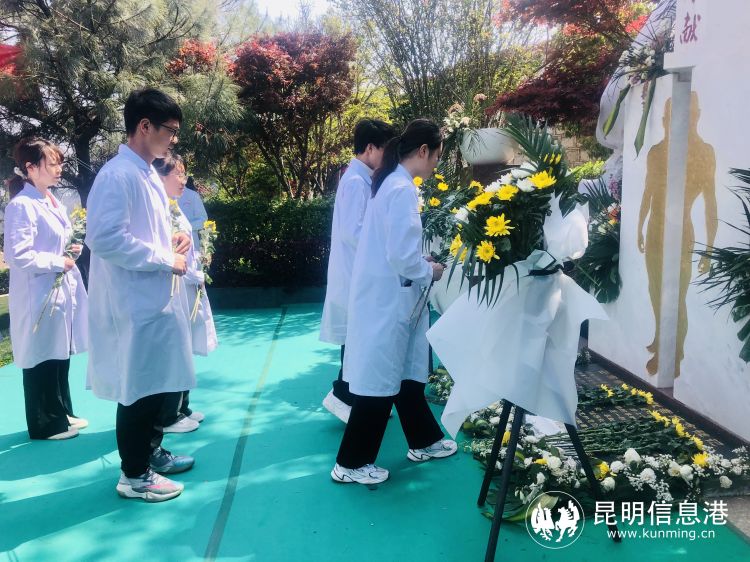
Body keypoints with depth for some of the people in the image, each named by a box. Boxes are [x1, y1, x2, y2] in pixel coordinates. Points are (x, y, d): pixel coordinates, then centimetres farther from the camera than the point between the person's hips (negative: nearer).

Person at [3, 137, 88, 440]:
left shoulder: (52, 202, 12)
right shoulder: (21, 205, -16)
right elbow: (17, 255, -22)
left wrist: (71, 250, 5)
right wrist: (58, 262, -16)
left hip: (62, 289, 9)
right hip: (39, 294, -9)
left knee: (60, 355, 16)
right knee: (41, 359, 3)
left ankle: (62, 414, 29)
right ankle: (44, 424, 17)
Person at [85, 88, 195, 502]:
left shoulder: (147, 174, 13)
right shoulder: (118, 175, -16)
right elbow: (105, 238, -26)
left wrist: (172, 241, 4)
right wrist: (166, 259, -18)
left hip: (156, 297, 9)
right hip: (134, 303, -9)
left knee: (157, 384, 19)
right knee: (137, 389, 3)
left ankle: (151, 451, 36)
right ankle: (134, 475, 19)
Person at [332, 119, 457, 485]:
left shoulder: (392, 182, 11)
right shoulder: (402, 189, -19)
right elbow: (401, 256, -24)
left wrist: (421, 262, 13)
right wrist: (430, 271, -7)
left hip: (389, 297, 10)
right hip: (387, 300, -10)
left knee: (406, 371, 20)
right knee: (379, 379, 1)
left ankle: (423, 441, 36)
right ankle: (351, 463, 15)